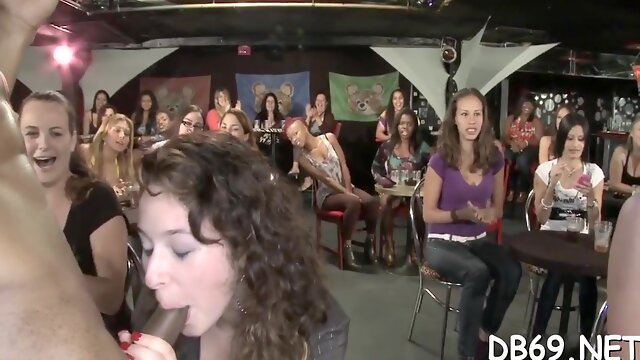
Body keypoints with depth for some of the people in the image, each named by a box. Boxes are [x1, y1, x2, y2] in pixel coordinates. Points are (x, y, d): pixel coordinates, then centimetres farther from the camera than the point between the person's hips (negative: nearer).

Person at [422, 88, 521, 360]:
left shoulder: (494, 158, 1)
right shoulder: (440, 160, -11)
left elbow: (498, 208, 11)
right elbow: (429, 214, -6)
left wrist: (487, 213, -13)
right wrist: (462, 214, -23)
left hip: (479, 239, 4)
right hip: (443, 243, -4)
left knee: (512, 271, -26)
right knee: (478, 273, -34)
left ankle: (484, 335, 0)